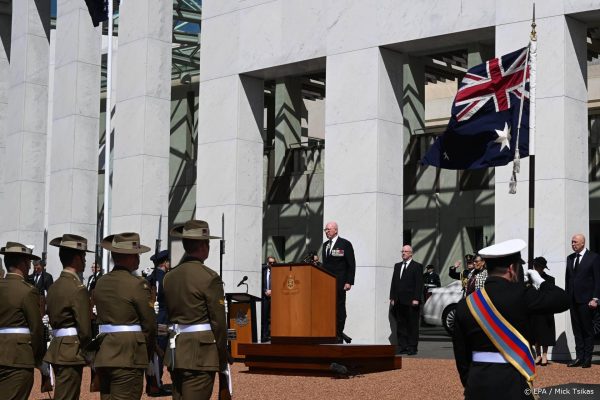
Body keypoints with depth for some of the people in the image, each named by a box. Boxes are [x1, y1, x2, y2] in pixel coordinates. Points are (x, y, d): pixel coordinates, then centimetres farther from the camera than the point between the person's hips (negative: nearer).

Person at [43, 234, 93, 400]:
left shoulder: (54, 287, 11)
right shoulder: (78, 288, -15)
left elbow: (53, 320, 12)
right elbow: (84, 329, -16)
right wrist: (86, 349, 2)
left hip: (57, 348, 9)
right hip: (72, 352, -9)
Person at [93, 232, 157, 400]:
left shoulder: (100, 283, 10)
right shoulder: (137, 284, -10)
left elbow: (101, 317, 11)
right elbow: (149, 324, -6)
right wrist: (147, 354, 9)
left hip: (103, 356, 7)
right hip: (128, 356, -7)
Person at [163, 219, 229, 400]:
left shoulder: (169, 277, 10)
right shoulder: (209, 277, -10)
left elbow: (167, 315, 12)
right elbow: (218, 322, -10)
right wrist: (222, 360, 0)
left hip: (175, 353, 7)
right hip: (201, 353, -7)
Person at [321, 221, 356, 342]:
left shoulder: (345, 244, -2)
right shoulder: (325, 245, 17)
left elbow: (351, 264, -5)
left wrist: (349, 282, -12)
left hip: (339, 282, -5)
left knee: (339, 308, -2)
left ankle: (339, 334, 2)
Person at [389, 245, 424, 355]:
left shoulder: (417, 266, 0)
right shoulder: (397, 266, 18)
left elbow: (419, 284, -7)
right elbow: (393, 283, 17)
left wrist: (416, 299, -14)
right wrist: (392, 298, 9)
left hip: (411, 302, -6)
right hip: (399, 302, 6)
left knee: (412, 325, -2)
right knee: (400, 325, 6)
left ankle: (412, 347, 1)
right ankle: (402, 346, 10)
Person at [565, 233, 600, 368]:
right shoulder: (570, 258, 13)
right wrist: (567, 296, 10)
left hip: (586, 300, -6)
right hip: (573, 300, 6)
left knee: (587, 330, 0)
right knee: (577, 330, 6)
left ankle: (587, 359, 4)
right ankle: (579, 357, 10)